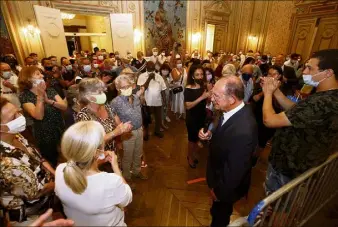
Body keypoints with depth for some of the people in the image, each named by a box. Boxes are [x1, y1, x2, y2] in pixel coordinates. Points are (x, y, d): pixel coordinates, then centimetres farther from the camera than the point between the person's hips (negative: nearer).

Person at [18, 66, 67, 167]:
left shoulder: (50, 90, 2)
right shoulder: (24, 96, -11)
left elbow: (64, 107, -11)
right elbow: (39, 116, -24)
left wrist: (49, 101, -25)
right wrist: (40, 96, -29)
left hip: (61, 131, 4)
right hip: (45, 136, -4)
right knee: (52, 163, 15)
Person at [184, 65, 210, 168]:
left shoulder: (204, 86, -4)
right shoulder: (188, 89, -17)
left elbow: (207, 102, -5)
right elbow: (188, 106, -26)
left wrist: (210, 94, -22)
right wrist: (201, 97, -30)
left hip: (202, 116, 5)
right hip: (192, 118, -5)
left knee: (198, 137, 20)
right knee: (192, 139, 11)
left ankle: (194, 154, 44)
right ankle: (190, 157, 36)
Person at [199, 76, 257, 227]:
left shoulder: (243, 131, -41)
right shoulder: (234, 110, -15)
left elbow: (234, 170, -28)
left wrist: (219, 191, -13)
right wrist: (210, 135, -15)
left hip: (228, 185, -7)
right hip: (219, 173, 7)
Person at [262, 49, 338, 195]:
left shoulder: (322, 103, -36)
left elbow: (269, 120, -35)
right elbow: (295, 110, 5)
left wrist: (268, 93, -18)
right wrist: (276, 91, -5)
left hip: (288, 164, -9)